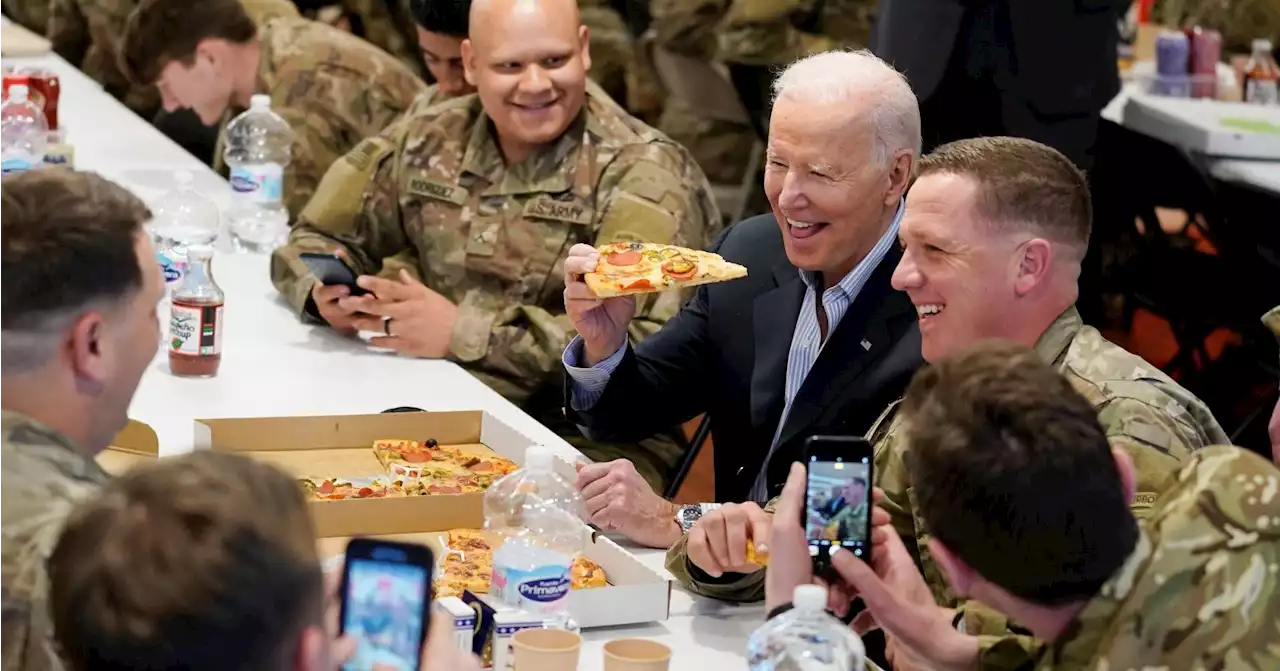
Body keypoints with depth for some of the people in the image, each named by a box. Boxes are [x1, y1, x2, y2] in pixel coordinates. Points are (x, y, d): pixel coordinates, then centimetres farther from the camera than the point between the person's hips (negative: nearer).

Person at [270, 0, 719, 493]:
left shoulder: (643, 174, -8)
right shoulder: (428, 142, 9)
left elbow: (648, 342, -21)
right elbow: (314, 240, 21)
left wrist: (464, 333, -22)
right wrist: (326, 293, -5)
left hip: (590, 446, -5)